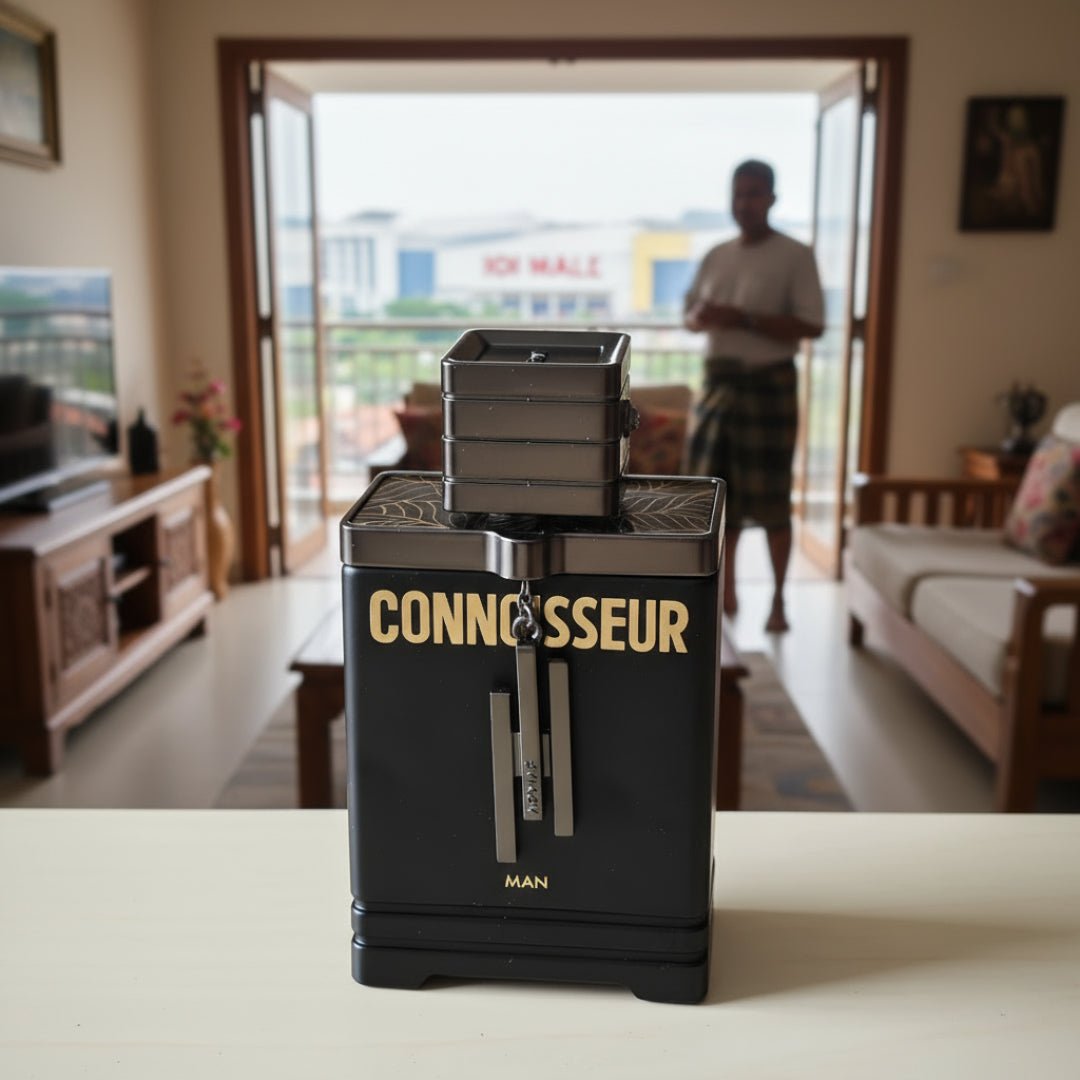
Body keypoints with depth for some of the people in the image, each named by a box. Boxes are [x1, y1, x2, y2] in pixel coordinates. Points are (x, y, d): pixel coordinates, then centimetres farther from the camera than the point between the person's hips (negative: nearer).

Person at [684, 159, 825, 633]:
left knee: (770, 496, -3)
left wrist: (744, 319, -21)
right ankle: (725, 590, 21)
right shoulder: (715, 256, 12)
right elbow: (689, 314, 18)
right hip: (718, 380, 5)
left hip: (769, 384, -5)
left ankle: (778, 600, 8)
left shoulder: (795, 256, -6)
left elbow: (812, 325, -13)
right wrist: (701, 319, -7)